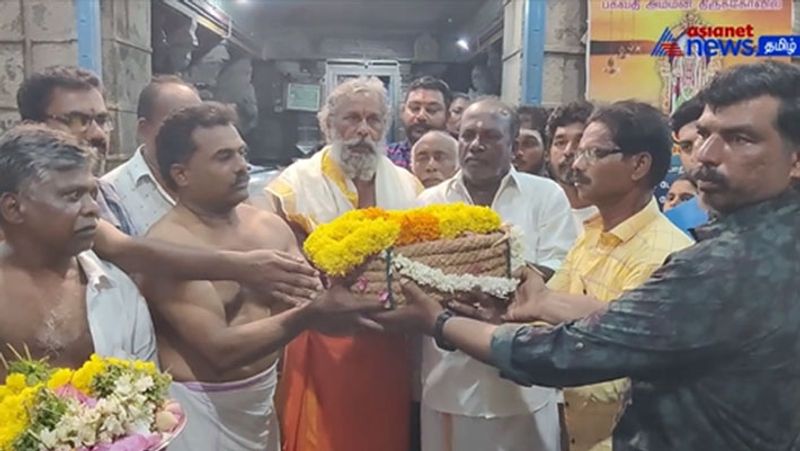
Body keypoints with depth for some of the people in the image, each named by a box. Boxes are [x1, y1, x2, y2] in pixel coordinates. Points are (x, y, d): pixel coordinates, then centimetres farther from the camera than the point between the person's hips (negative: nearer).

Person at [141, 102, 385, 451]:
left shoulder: (270, 226, -1)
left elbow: (310, 301, 2)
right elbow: (223, 349, -26)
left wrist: (349, 293, -18)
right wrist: (319, 308, -34)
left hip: (263, 398, 6)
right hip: (201, 408, -5)